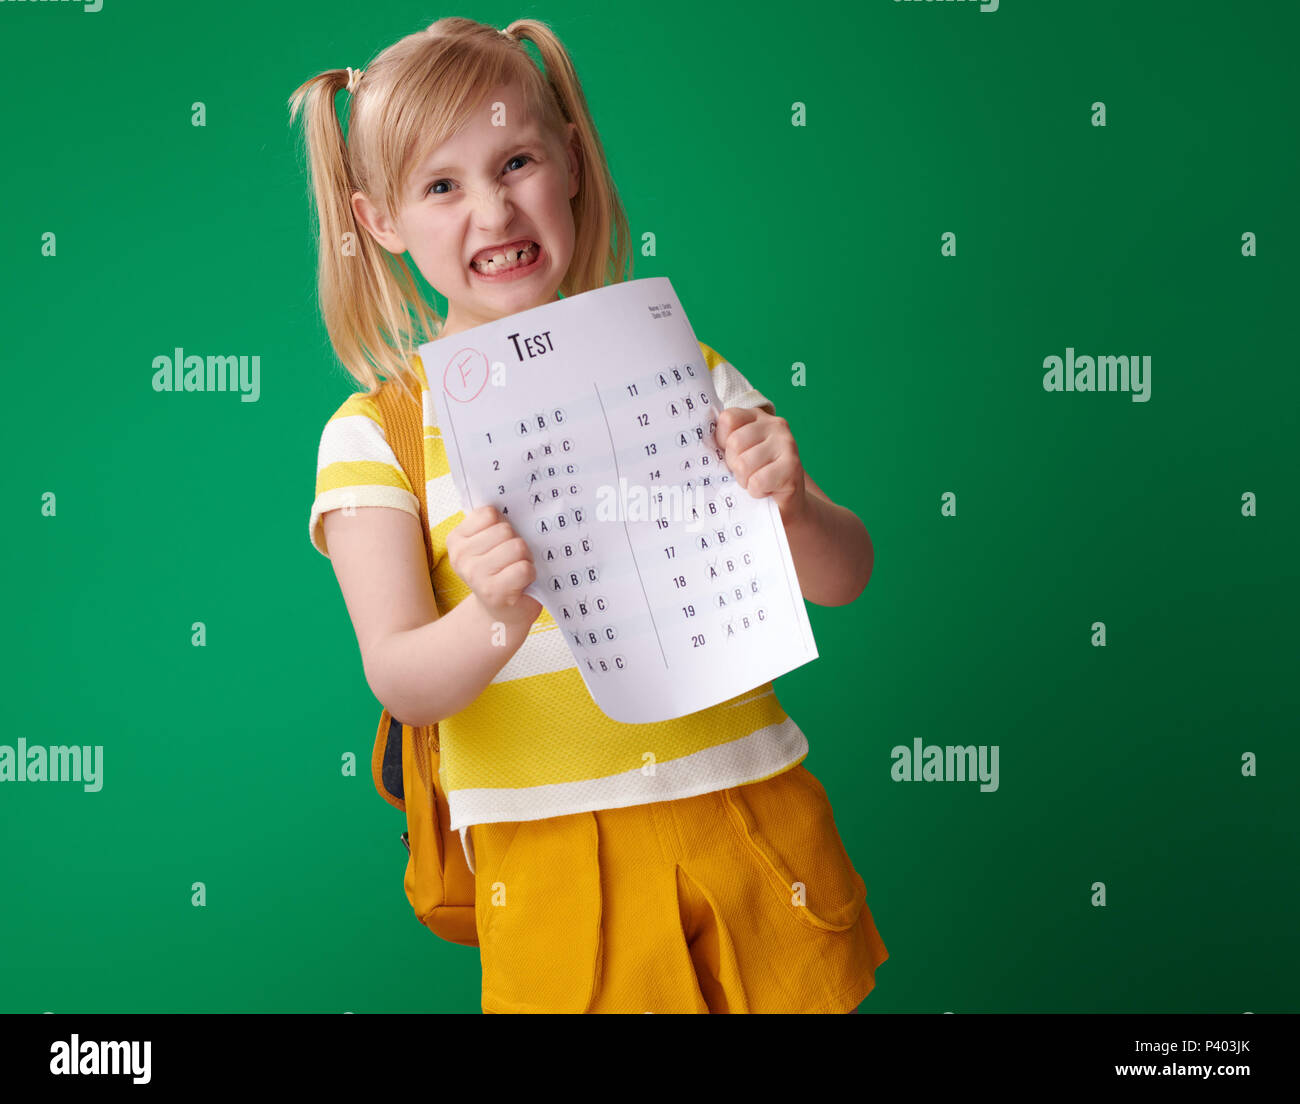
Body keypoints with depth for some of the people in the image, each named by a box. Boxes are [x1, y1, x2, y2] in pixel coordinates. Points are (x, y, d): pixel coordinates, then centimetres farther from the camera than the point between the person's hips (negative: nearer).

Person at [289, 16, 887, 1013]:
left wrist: (791, 507, -20)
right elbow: (402, 684, -11)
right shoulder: (376, 433, -2)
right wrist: (497, 620, -32)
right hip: (549, 861, -1)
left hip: (749, 818, 2)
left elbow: (843, 580, 2)